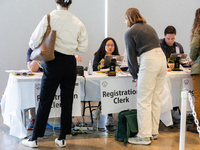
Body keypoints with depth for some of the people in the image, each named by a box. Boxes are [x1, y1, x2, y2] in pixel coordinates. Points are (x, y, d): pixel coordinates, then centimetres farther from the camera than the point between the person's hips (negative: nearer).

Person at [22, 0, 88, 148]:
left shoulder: (49, 18, -6)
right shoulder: (78, 22, 4)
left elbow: (34, 42, -8)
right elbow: (83, 47, 6)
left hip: (54, 62, -3)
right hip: (71, 63, 3)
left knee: (45, 101, 4)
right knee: (67, 101, 10)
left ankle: (34, 139, 13)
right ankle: (62, 138, 18)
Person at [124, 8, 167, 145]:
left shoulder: (130, 33, 3)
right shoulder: (149, 27, 23)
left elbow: (131, 56, 3)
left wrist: (135, 76, 12)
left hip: (149, 61, -8)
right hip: (162, 57, 8)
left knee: (144, 101, -3)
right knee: (156, 99, 13)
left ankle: (144, 136, -1)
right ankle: (154, 132, 22)